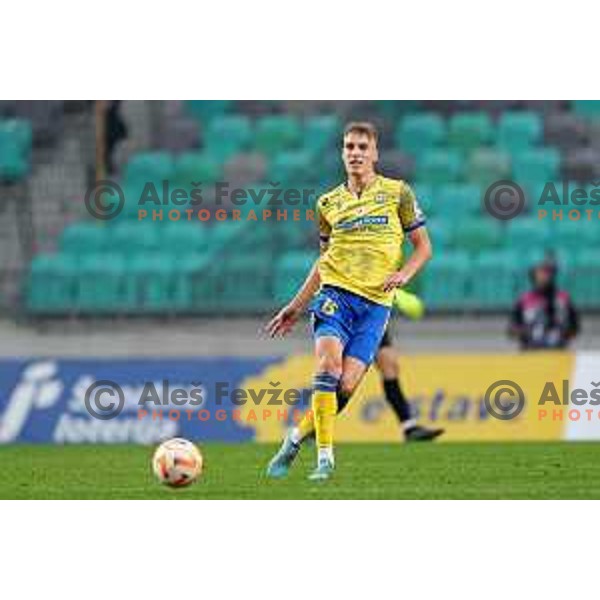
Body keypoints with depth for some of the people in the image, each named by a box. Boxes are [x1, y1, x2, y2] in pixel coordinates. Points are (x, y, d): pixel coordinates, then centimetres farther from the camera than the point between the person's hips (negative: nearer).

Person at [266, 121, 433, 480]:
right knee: (328, 365, -23)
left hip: (375, 302, -1)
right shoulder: (329, 204, 12)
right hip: (336, 292, 1)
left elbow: (423, 246, 10)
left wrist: (404, 274, -10)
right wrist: (297, 307, 20)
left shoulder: (398, 193, 6)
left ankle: (296, 439, 7)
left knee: (347, 384, -13)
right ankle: (325, 457, -20)